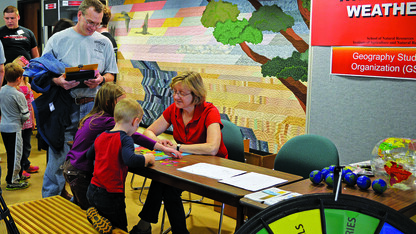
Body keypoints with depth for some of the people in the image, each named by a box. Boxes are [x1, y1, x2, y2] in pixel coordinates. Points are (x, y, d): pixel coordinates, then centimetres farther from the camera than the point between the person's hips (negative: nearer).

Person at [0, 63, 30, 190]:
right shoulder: (19, 95, -18)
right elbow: (25, 115, -12)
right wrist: (21, 120, 8)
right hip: (14, 128, -8)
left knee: (11, 154, 18)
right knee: (15, 155, 2)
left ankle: (16, 175, 30)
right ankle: (11, 181, 9)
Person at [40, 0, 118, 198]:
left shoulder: (104, 42, 9)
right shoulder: (58, 39, 3)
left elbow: (111, 75, 12)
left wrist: (101, 80, -11)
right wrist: (59, 81, -16)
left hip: (93, 107, 2)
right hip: (64, 107, -2)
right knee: (57, 155, 1)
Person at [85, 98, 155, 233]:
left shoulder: (101, 137, 6)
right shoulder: (125, 139, -17)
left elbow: (89, 155, 22)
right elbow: (130, 160, -35)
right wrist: (148, 158, -17)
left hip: (93, 191, 7)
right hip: (111, 195, -7)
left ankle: (95, 214, 0)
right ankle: (98, 219, -12)